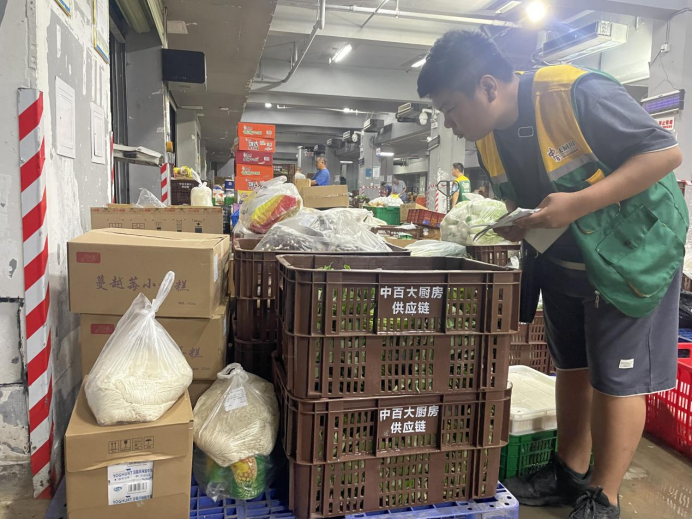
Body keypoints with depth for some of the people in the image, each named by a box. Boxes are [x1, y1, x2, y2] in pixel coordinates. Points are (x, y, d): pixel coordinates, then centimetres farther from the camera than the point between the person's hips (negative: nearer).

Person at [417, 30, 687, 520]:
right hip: (561, 261, 7)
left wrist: (578, 202, -32)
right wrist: (508, 225, -12)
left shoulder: (579, 94, -27)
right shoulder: (488, 137, -3)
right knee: (571, 367, 14)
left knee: (615, 377, 0)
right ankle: (570, 473, 31)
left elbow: (667, 152, -23)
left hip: (631, 254, -7)